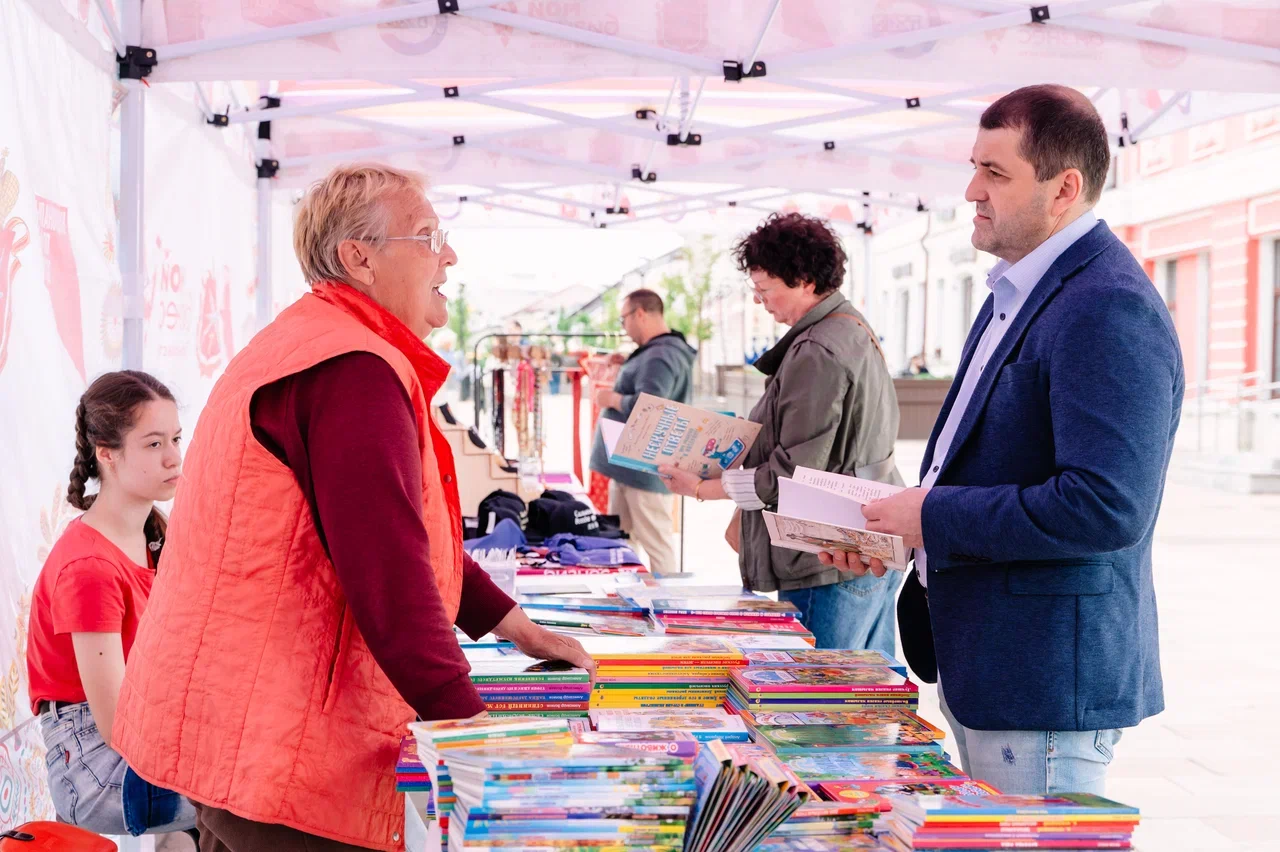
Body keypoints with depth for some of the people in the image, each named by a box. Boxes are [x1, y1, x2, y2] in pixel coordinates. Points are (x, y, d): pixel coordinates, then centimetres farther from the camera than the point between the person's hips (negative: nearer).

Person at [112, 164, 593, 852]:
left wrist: (515, 627, 21)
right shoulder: (356, 372, -19)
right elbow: (390, 574, -26)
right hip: (283, 753, -11)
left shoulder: (311, 345, 17)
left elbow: (405, 531, 23)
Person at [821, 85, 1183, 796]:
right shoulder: (1016, 294, 14)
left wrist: (935, 519, -20)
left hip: (1049, 681, -10)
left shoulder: (1109, 309, -20)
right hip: (978, 666, 10)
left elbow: (1108, 507, -29)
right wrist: (893, 528, 7)